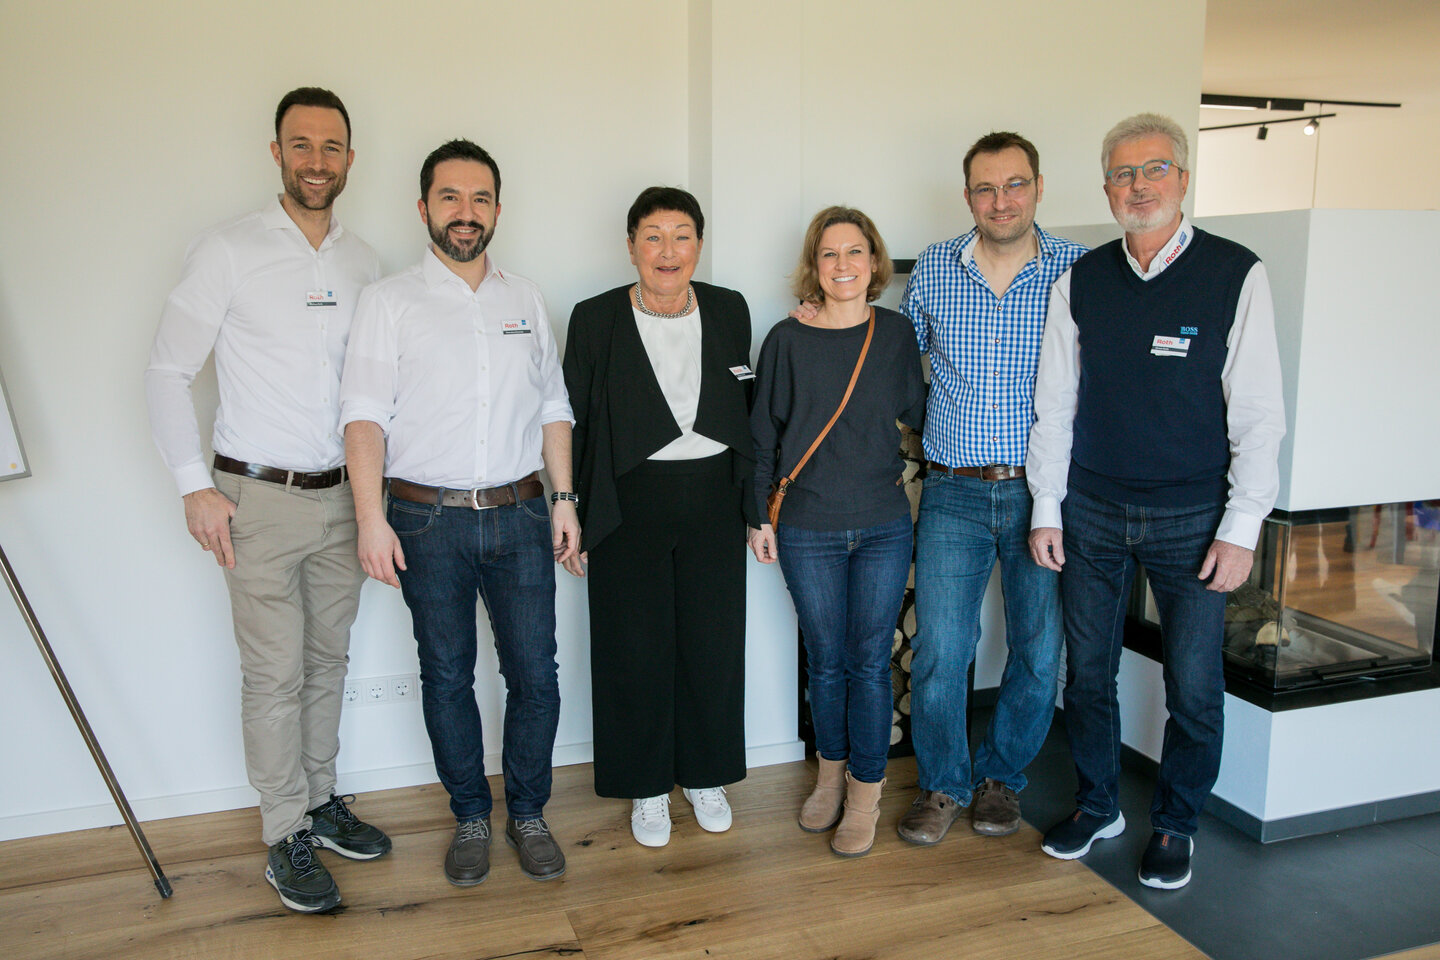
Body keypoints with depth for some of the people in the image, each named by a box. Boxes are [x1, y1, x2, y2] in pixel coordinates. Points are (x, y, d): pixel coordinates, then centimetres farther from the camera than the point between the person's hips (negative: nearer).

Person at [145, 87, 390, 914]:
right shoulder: (228, 251, -7)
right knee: (275, 674, 2)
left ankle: (321, 800, 31)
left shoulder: (363, 259, 7)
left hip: (342, 498, 5)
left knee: (329, 660, 15)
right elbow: (169, 372, -4)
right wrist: (196, 486, -9)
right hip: (259, 500, -4)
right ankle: (289, 837, 17)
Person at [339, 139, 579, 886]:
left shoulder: (524, 299, 10)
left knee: (534, 674, 4)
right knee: (447, 676, 9)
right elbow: (364, 414, -7)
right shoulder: (390, 300, 0)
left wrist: (565, 500, 6)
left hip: (519, 515, 3)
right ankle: (470, 817, 27)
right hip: (428, 520, -2)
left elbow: (553, 408, 13)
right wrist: (371, 519, -15)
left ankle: (527, 813, 24)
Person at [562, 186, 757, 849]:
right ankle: (647, 787, 27)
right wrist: (572, 519, -5)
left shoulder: (729, 311, 3)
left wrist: (755, 502, 8)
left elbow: (746, 410, 10)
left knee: (713, 643, 10)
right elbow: (576, 422, -2)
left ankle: (706, 776, 32)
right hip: (630, 505, -2)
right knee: (637, 648, 7)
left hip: (714, 502, 3)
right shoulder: (595, 319, -5)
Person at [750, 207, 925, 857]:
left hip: (884, 526, 1)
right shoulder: (787, 340, -2)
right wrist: (760, 516, 2)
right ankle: (831, 774, 33)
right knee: (827, 661, 11)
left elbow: (919, 413, 14)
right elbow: (764, 434, 3)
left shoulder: (895, 334, 2)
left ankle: (865, 792, 22)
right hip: (808, 532, 0)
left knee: (870, 662, 6)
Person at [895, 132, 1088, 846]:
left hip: (1044, 492, 0)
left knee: (1038, 652, 9)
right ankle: (942, 784, 22)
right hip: (954, 492, 1)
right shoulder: (931, 270, 3)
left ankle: (1002, 776, 32)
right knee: (938, 648, 0)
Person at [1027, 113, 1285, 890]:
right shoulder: (1079, 281, 2)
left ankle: (1175, 824, 29)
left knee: (1194, 686, 6)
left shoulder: (1236, 276, -5)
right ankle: (1096, 805, 33)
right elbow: (1054, 404, 5)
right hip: (1091, 510, 2)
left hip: (1191, 517, -2)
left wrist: (1241, 527, -10)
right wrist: (1046, 511, 3)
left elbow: (1258, 412, -6)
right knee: (1087, 670, 12)